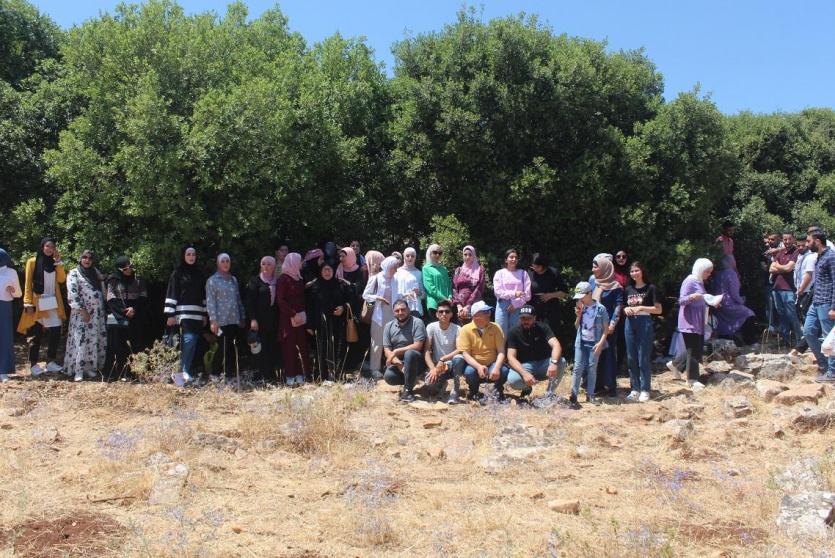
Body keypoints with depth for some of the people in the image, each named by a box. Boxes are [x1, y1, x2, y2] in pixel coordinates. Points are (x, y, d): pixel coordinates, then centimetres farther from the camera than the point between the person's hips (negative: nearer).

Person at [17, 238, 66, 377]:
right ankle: (33, 364, 5)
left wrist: (58, 261, -6)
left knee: (55, 332, 0)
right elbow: (28, 284, -4)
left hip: (53, 303, 4)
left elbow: (62, 279, -3)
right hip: (38, 303, -4)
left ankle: (51, 362, 10)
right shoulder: (32, 262, 0)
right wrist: (28, 304, -11)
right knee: (36, 335, -1)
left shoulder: (54, 262, 12)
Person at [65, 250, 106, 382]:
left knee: (95, 341, 6)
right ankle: (78, 371, -7)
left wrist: (103, 309, 10)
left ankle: (91, 367, 14)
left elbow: (102, 291, 21)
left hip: (97, 313, 6)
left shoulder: (95, 273, 16)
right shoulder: (74, 274, -2)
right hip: (81, 313, -6)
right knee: (81, 341, -9)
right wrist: (82, 310, -17)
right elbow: (72, 293, -11)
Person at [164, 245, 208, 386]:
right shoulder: (177, 273, 1)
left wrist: (205, 314, 13)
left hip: (197, 314, 5)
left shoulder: (199, 273, 15)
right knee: (189, 340, -19)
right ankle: (182, 371, -14)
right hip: (183, 313, -5)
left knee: (193, 343, 2)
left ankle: (185, 371, 8)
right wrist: (170, 315, -10)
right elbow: (171, 294, -3)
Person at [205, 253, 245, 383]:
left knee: (233, 349, 3)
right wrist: (213, 320, -13)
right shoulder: (212, 281, 1)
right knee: (223, 350, -7)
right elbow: (210, 301, -5)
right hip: (221, 321, -5)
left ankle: (232, 376, 8)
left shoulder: (233, 279, 18)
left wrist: (243, 316, 17)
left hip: (235, 320, 5)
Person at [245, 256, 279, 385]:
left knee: (273, 348, 2)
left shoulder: (277, 282, 12)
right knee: (262, 348, -5)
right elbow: (249, 301, -4)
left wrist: (279, 319, 8)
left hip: (273, 320, 4)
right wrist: (253, 319, -13)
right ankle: (267, 377, -2)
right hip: (260, 320, -4)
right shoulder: (255, 281, 1)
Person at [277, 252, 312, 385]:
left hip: (301, 318, 6)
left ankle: (300, 375, 9)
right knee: (289, 347, -3)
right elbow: (280, 300, -11)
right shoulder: (283, 279, -6)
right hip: (288, 319, -6)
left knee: (302, 346, 3)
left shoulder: (299, 278, 13)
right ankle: (290, 376, 1)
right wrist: (293, 314, -15)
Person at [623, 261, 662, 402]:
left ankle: (645, 390, 3)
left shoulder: (650, 288, -2)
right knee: (631, 358, 7)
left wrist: (640, 307, -14)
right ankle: (635, 389, 14)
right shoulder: (628, 289, 13)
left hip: (645, 323, -5)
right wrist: (626, 309, 0)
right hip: (630, 323, 5)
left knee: (643, 358, -4)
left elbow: (658, 310, -5)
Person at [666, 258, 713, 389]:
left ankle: (675, 364, 28)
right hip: (689, 323, -9)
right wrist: (692, 297, -36)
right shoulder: (689, 282, -13)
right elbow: (681, 301, -18)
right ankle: (692, 379, 4)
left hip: (698, 323, 9)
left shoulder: (700, 282, 15)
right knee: (693, 350, -5)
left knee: (698, 348, 12)